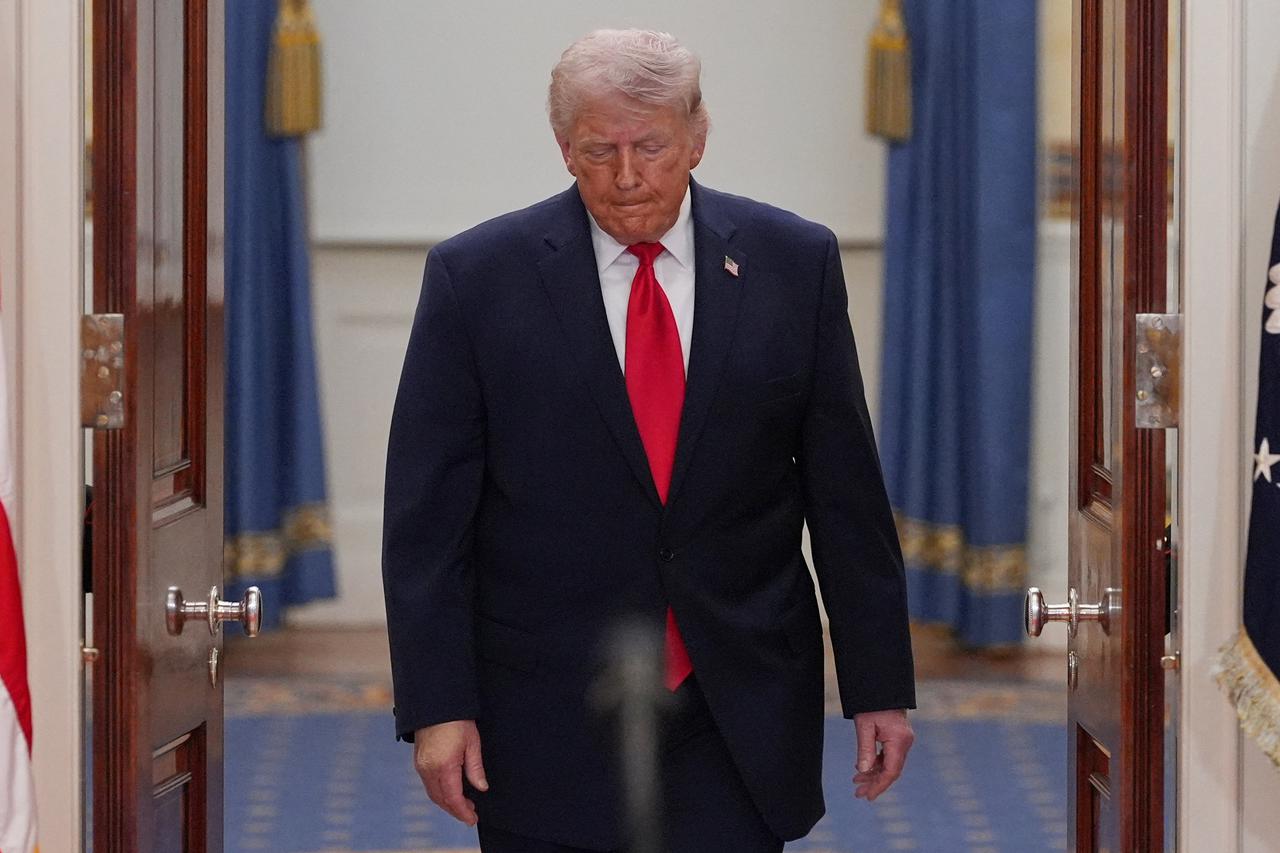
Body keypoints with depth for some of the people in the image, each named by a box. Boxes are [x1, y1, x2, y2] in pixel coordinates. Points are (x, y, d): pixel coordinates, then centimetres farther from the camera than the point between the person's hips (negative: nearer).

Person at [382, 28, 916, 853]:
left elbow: (847, 492, 5)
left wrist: (880, 686, 4)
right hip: (547, 729, -1)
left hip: (741, 719, 1)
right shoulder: (476, 277, -2)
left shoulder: (794, 263, 2)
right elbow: (427, 514, -3)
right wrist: (436, 707, -9)